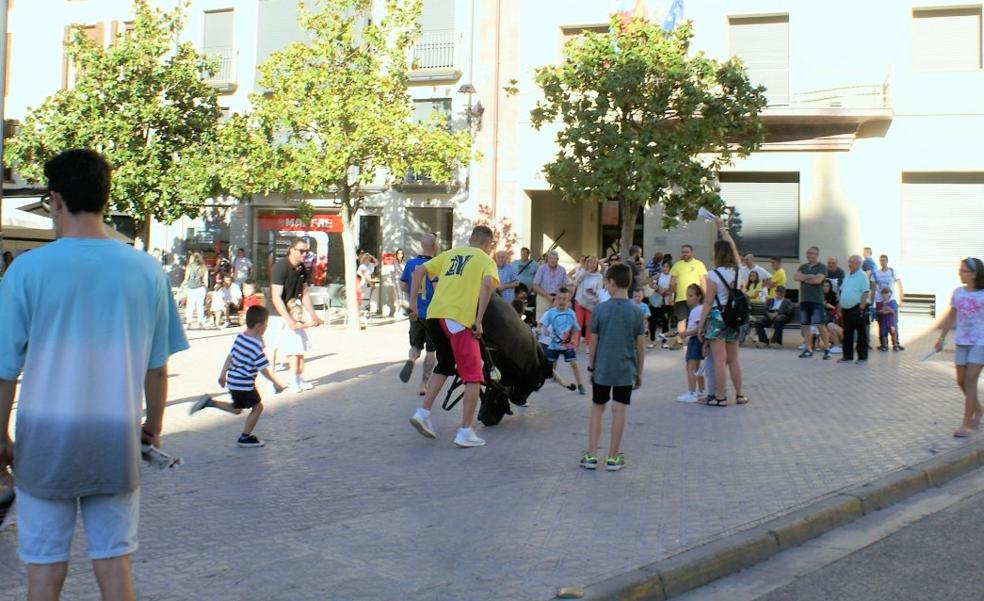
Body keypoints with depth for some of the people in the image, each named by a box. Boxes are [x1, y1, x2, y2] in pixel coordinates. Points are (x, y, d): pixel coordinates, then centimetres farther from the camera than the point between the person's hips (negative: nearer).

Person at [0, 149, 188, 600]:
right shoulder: (146, 270, -2)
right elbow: (157, 365, 4)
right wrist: (153, 424, 18)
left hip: (46, 438, -2)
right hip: (117, 441, 2)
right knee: (114, 562, 11)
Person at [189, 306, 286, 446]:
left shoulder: (240, 337, 4)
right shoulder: (256, 345, -22)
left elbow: (230, 357, 13)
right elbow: (264, 370, -20)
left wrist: (222, 375, 23)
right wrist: (276, 383, -8)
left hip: (233, 381, 9)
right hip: (244, 385, -9)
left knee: (236, 409, 24)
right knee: (258, 406, 8)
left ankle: (209, 402, 8)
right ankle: (245, 438, 15)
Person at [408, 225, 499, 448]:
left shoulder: (450, 253, 23)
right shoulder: (486, 260, 8)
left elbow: (419, 271, 15)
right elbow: (487, 283, -13)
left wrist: (413, 304, 16)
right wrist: (479, 321, -11)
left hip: (434, 314, 6)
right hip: (459, 318, -6)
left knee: (444, 365, 26)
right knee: (473, 376, 3)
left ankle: (423, 413, 16)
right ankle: (465, 432, 1)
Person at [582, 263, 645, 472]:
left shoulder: (600, 309, -7)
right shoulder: (635, 311, -4)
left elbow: (593, 341, -2)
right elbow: (640, 345, -1)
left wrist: (591, 366, 10)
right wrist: (639, 372, 9)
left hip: (602, 368, 0)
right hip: (626, 370, 0)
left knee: (597, 409, 11)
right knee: (619, 411, 4)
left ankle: (591, 455, 10)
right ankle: (613, 457, 9)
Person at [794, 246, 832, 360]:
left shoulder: (822, 267, -1)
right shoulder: (803, 267, 15)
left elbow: (818, 280, -16)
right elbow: (795, 277, 0)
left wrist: (803, 279, -3)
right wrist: (809, 276, -12)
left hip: (817, 300, -6)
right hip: (804, 300, 6)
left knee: (820, 325, -9)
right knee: (805, 325, 6)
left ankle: (827, 349, -3)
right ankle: (808, 349, 13)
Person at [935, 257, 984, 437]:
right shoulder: (958, 293, 5)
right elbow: (951, 317, 14)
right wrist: (942, 338, 14)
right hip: (962, 342, 5)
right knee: (961, 381, 9)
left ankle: (967, 423, -6)